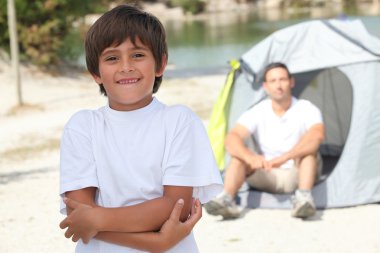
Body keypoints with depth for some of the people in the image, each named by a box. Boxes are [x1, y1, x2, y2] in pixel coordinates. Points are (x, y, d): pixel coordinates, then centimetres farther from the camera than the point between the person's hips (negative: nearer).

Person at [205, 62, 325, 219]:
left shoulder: (306, 110, -13)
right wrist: (251, 158, -45)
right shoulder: (257, 113, -8)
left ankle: (303, 197, -45)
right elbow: (230, 139, -23)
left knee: (309, 147, -30)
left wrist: (284, 158, -47)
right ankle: (226, 200, -41)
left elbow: (317, 135, -35)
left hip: (298, 175, -2)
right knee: (239, 152, -23)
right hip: (267, 176, 2)